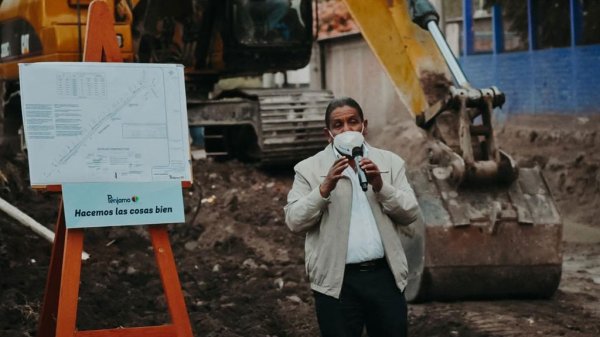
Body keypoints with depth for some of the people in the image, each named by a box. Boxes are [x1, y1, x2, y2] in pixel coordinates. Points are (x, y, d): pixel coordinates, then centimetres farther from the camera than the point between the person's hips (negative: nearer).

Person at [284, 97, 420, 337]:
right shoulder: (309, 169, 3)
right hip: (336, 281, -2)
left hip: (385, 276, 2)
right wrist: (325, 188, -19)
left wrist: (381, 186, -13)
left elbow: (410, 213, 3)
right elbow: (294, 221, -5)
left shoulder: (390, 162, 9)